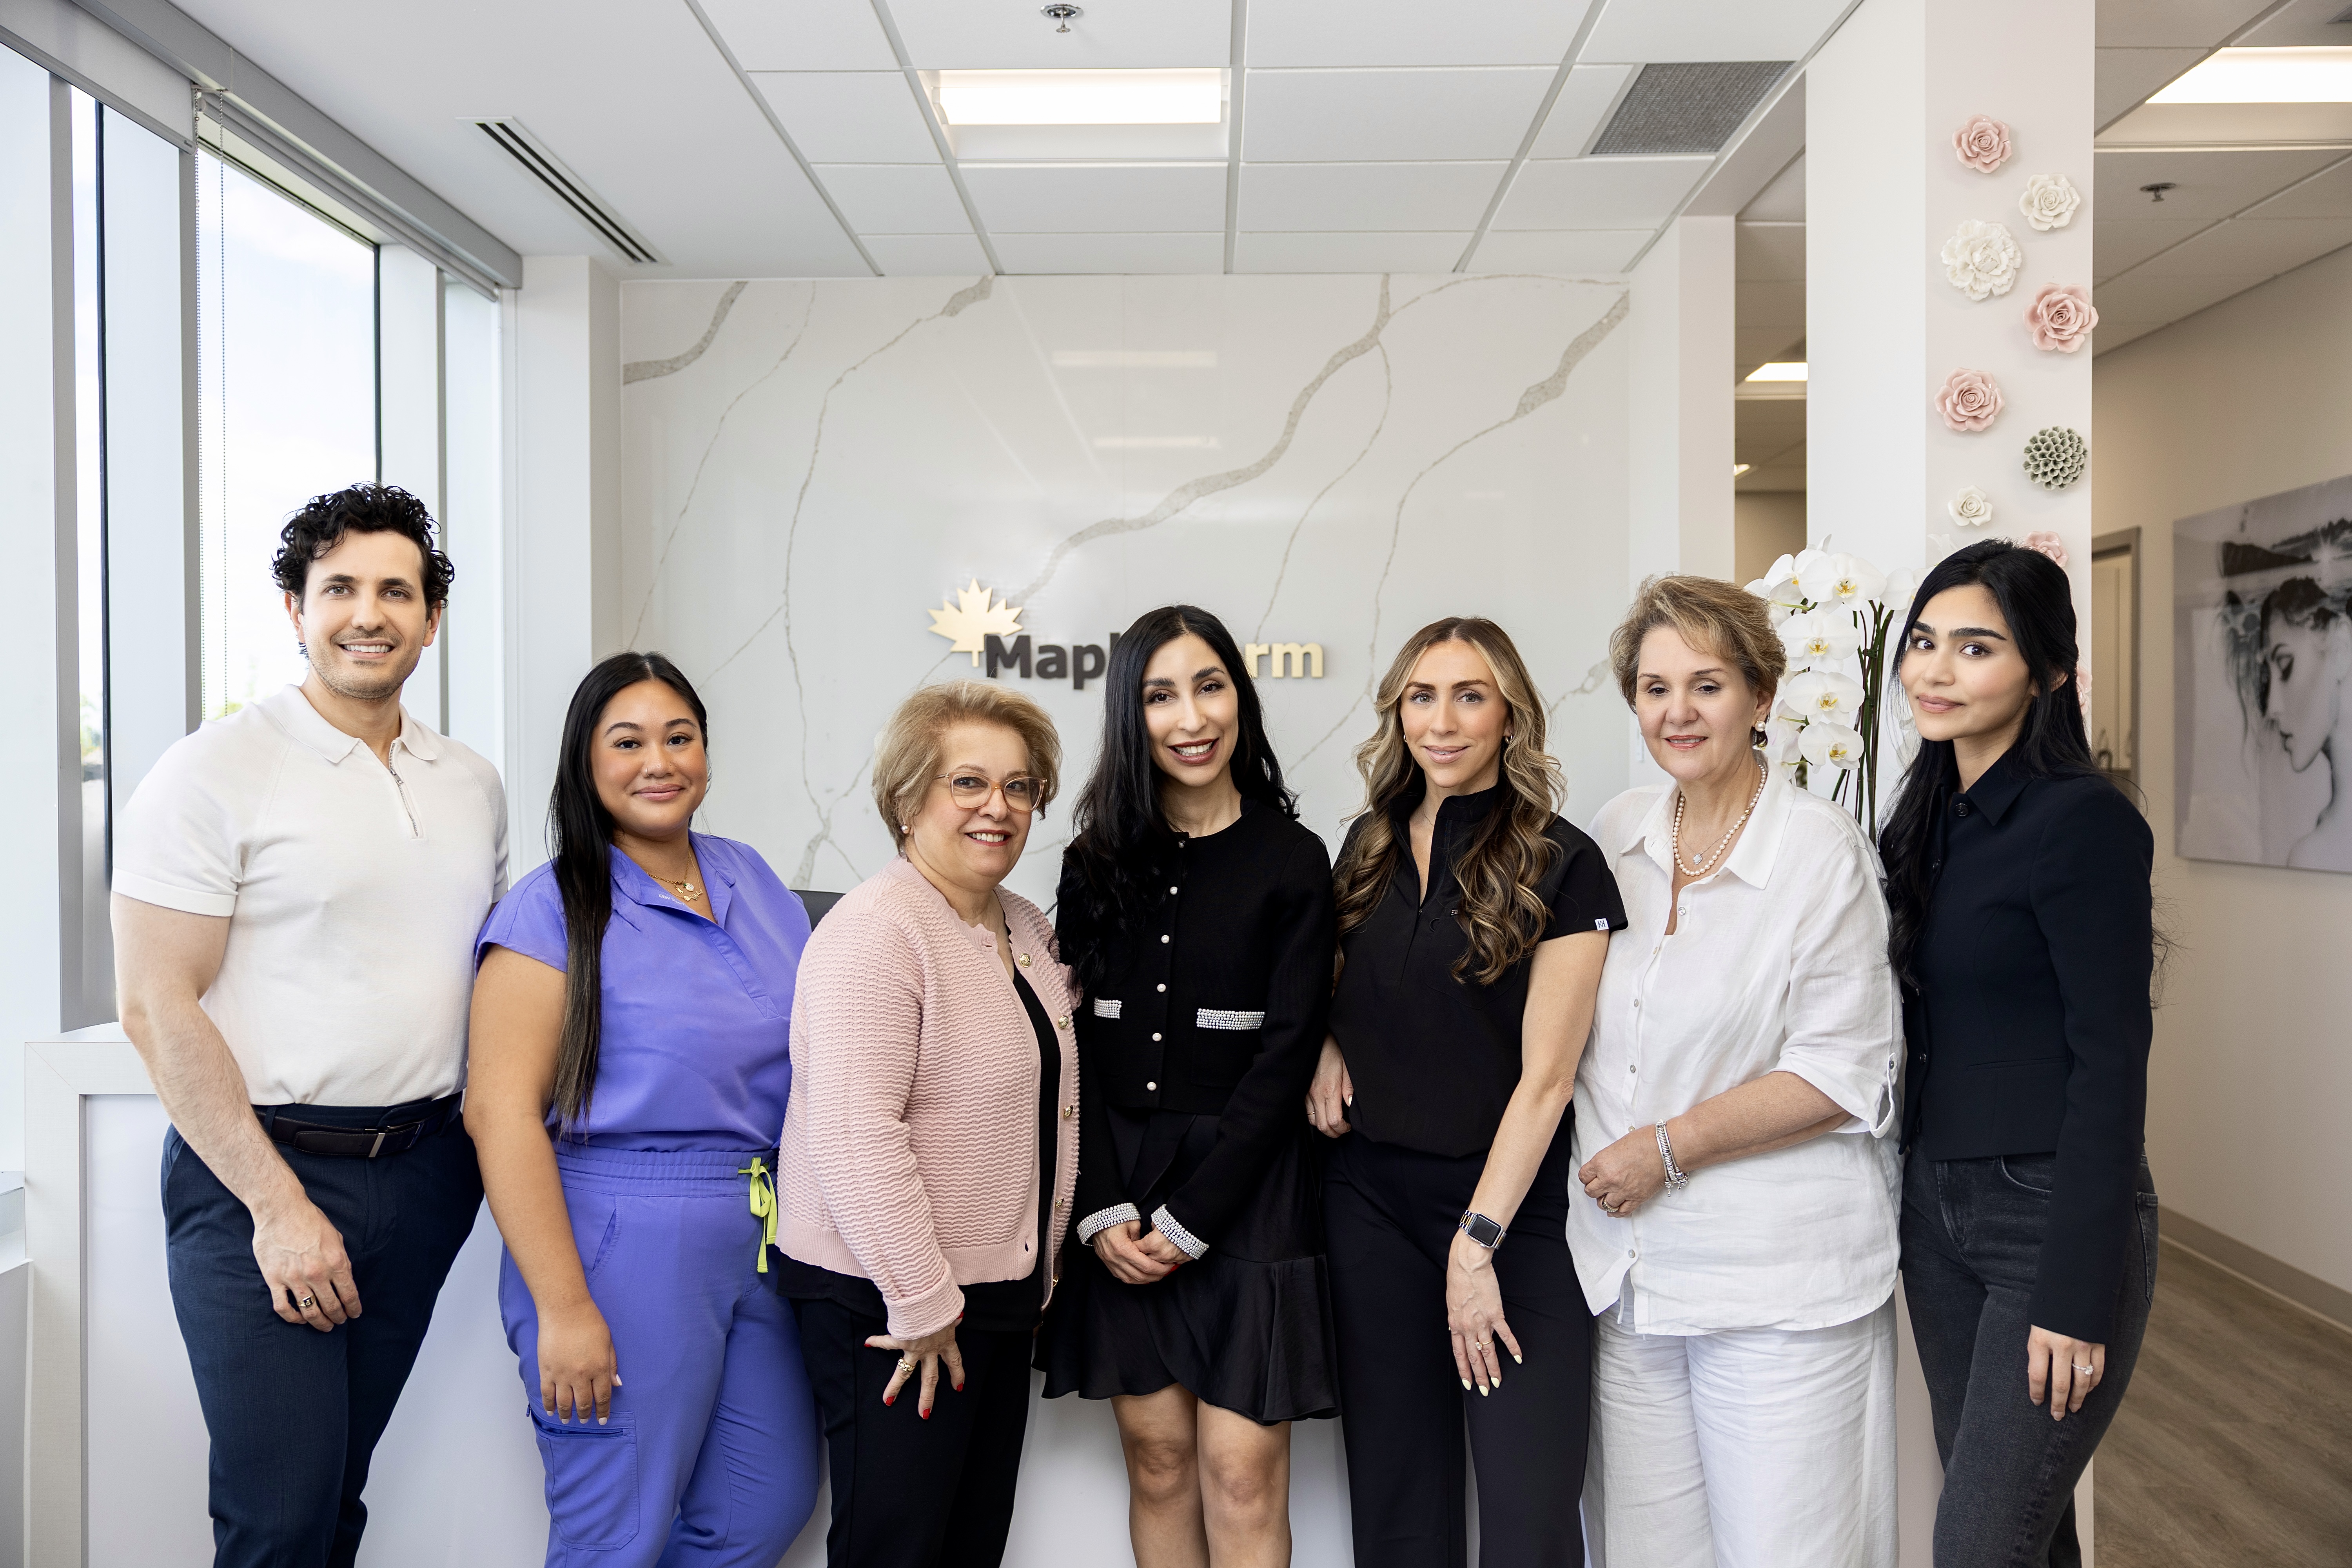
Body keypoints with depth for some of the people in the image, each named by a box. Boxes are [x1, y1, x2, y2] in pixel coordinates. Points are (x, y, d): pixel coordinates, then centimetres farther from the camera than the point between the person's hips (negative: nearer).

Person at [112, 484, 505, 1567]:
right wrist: (278, 1204, -14)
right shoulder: (216, 772, -8)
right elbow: (156, 1007, -11)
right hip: (262, 1167, -5)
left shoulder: (473, 787, 10)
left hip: (424, 1174, 5)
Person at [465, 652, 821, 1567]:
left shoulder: (753, 882, 10)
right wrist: (563, 1308, -18)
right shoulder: (553, 910, -8)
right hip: (625, 1246, -6)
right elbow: (500, 1110, -14)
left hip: (766, 1241, 6)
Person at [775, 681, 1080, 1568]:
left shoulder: (1028, 930, 10)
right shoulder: (876, 931, -18)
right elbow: (855, 1136, -25)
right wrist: (922, 1306, -21)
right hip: (889, 1305, -8)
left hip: (1002, 1292, 8)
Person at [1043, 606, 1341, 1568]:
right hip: (1118, 1183, 3)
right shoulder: (1096, 863, 6)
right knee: (1155, 1455, 9)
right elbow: (1076, 1046, 3)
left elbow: (1285, 1056, -7)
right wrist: (1104, 1209, -7)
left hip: (1244, 1188, -3)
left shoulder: (1293, 863, -3)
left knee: (1240, 1473, -2)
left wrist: (1190, 1218, -11)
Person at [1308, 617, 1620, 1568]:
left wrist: (1476, 1243, -16)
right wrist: (1323, 1044, 2)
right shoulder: (1371, 844, 7)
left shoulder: (1562, 866, -8)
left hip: (1508, 1202, -4)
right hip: (1368, 1193, 5)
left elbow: (1545, 1076, -12)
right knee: (1395, 1489, 12)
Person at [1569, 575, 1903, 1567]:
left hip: (1780, 1279, -5)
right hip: (1628, 1263, 5)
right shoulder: (1617, 834, 7)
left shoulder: (1823, 850, -9)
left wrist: (1670, 1147, -14)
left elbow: (1843, 1073, -12)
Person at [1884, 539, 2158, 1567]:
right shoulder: (1930, 818, 8)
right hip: (1937, 1208, 7)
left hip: (2054, 1213, -7)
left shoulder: (2085, 822, -14)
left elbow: (2110, 1064, -17)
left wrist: (2078, 1297, -17)